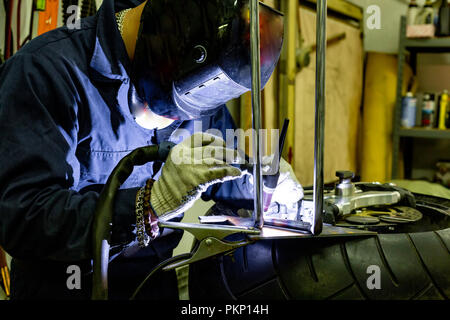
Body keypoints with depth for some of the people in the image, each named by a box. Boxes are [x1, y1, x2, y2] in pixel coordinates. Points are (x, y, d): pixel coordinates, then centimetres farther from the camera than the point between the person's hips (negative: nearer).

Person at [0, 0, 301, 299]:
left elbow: (220, 180, 18)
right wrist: (150, 205, -33)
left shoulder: (198, 83, 5)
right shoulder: (44, 69, -17)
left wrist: (261, 182, -2)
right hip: (69, 287, -4)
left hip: (159, 285, 5)